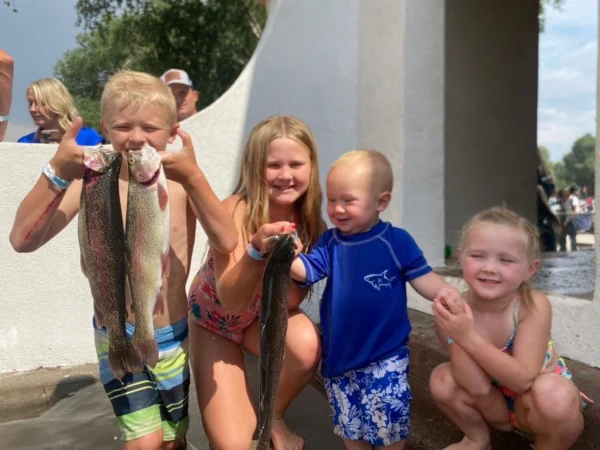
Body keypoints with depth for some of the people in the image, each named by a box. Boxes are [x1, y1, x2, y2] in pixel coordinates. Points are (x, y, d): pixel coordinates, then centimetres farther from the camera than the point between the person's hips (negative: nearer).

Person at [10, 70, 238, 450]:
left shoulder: (183, 181, -11)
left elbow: (227, 243, -26)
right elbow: (22, 241, -18)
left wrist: (193, 176, -36)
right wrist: (58, 172, -29)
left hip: (174, 335, 1)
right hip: (118, 336, -1)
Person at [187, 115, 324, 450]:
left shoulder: (311, 221, -17)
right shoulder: (235, 211, -29)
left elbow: (292, 301, -19)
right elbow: (231, 302, -35)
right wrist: (257, 250, -52)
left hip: (262, 317, 3)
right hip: (214, 320, -3)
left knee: (306, 345, -32)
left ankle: (274, 418, -1)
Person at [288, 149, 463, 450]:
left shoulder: (396, 241, -13)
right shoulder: (330, 242, -2)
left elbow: (421, 277, -10)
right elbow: (306, 271, -12)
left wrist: (444, 291, -31)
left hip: (385, 355, -4)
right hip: (340, 354, 4)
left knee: (388, 424, 6)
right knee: (348, 424, 21)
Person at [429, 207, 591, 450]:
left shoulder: (534, 306, -28)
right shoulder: (458, 311, -22)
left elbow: (524, 380, -33)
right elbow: (477, 387, -25)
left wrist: (469, 338, -41)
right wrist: (456, 337, -40)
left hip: (544, 399, -3)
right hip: (495, 404, 3)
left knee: (554, 396, -34)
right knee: (441, 380, -20)